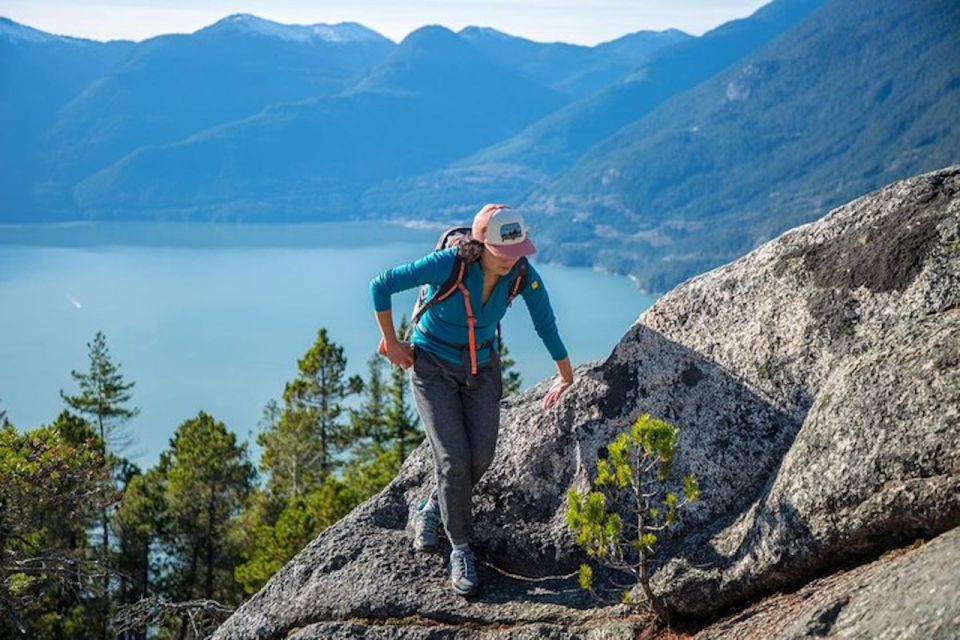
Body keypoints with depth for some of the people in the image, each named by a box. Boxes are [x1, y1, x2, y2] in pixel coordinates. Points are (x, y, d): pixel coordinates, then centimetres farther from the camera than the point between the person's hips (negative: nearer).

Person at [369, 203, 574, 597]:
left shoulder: (524, 275, -18)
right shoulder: (448, 264, -29)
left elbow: (546, 325, -2)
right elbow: (381, 286, -19)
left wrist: (566, 378, 7)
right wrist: (391, 343, -9)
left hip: (482, 367, 3)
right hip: (433, 367, -3)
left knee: (481, 458, -9)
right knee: (453, 459, -14)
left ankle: (429, 512, 21)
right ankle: (460, 550, 5)